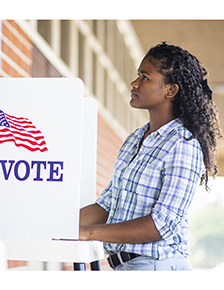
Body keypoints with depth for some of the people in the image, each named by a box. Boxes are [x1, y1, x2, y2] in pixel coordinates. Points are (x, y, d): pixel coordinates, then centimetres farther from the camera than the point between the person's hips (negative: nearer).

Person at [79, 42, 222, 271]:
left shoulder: (183, 146, -12)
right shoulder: (134, 140, 13)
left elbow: (164, 224, -19)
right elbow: (108, 205, 14)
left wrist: (88, 232, -20)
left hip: (158, 267, -7)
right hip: (123, 267, 7)